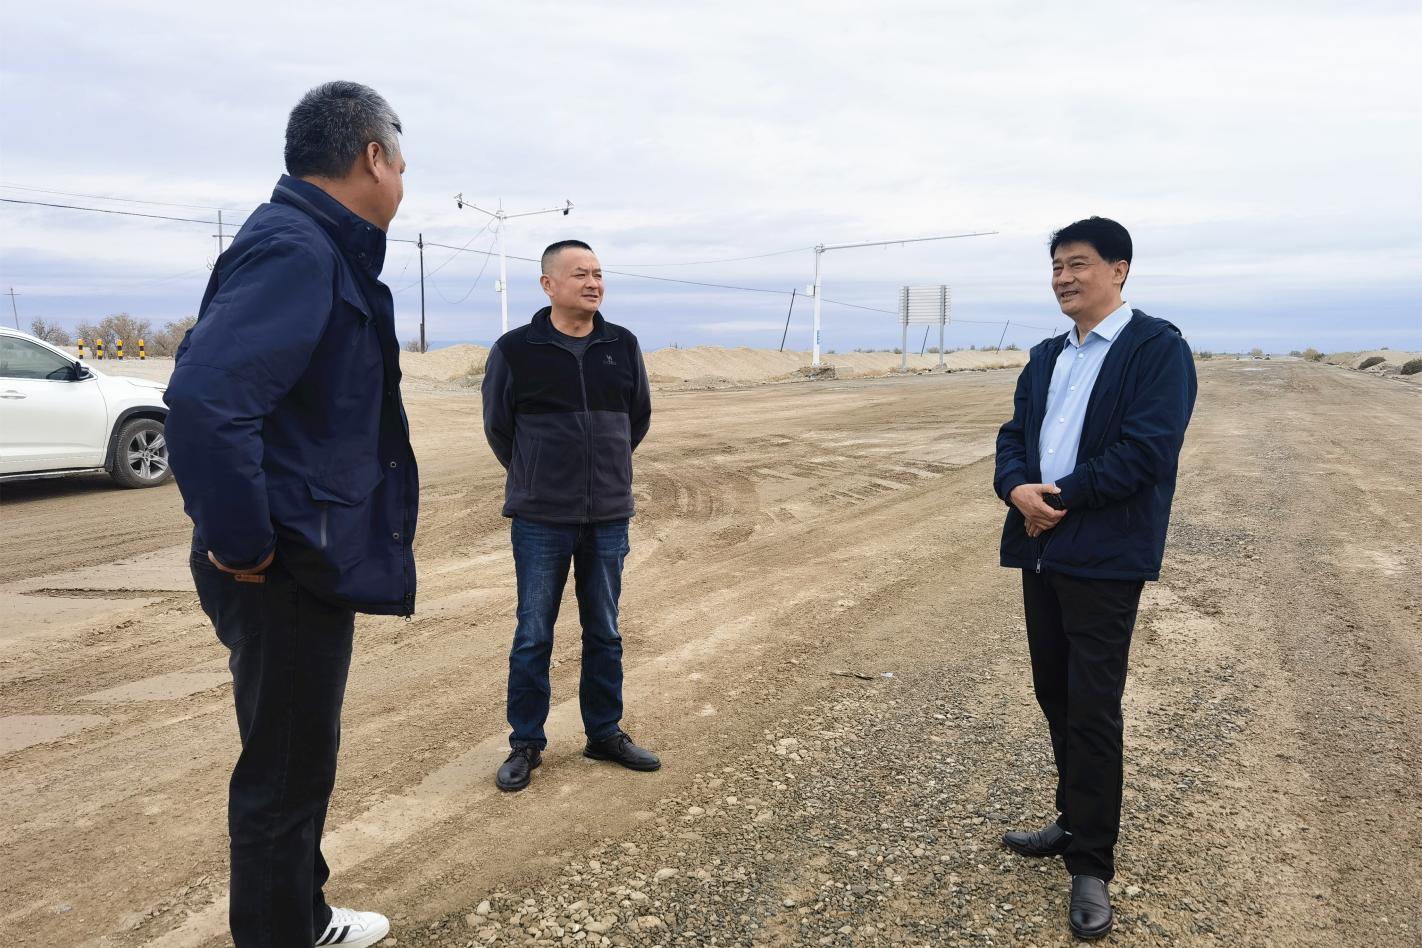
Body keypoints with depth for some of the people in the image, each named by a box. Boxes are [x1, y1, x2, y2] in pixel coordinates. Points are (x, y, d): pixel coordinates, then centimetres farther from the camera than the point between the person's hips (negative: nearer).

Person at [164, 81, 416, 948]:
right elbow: (205, 397, -34)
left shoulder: (323, 249, 11)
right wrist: (242, 544, -23)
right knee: (285, 774, 6)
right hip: (288, 572, -10)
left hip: (313, 560, 10)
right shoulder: (293, 250, -20)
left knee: (300, 760, 23)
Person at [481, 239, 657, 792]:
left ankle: (605, 734, 26)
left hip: (609, 518, 3)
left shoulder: (623, 347, 2)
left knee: (604, 633, 12)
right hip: (540, 520, -3)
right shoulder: (515, 350, -7)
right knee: (533, 636, 5)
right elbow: (498, 426, 5)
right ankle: (526, 744, 19)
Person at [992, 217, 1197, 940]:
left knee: (1092, 709, -3)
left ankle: (1091, 866, 10)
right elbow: (1015, 435, 12)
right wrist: (1017, 488, -9)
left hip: (1104, 556, -7)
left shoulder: (1158, 347, -8)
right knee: (1055, 696, 15)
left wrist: (1060, 497, -16)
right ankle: (1077, 824, 33)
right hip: (1041, 547, 7)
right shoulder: (1046, 357, 16)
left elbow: (1147, 449, -18)